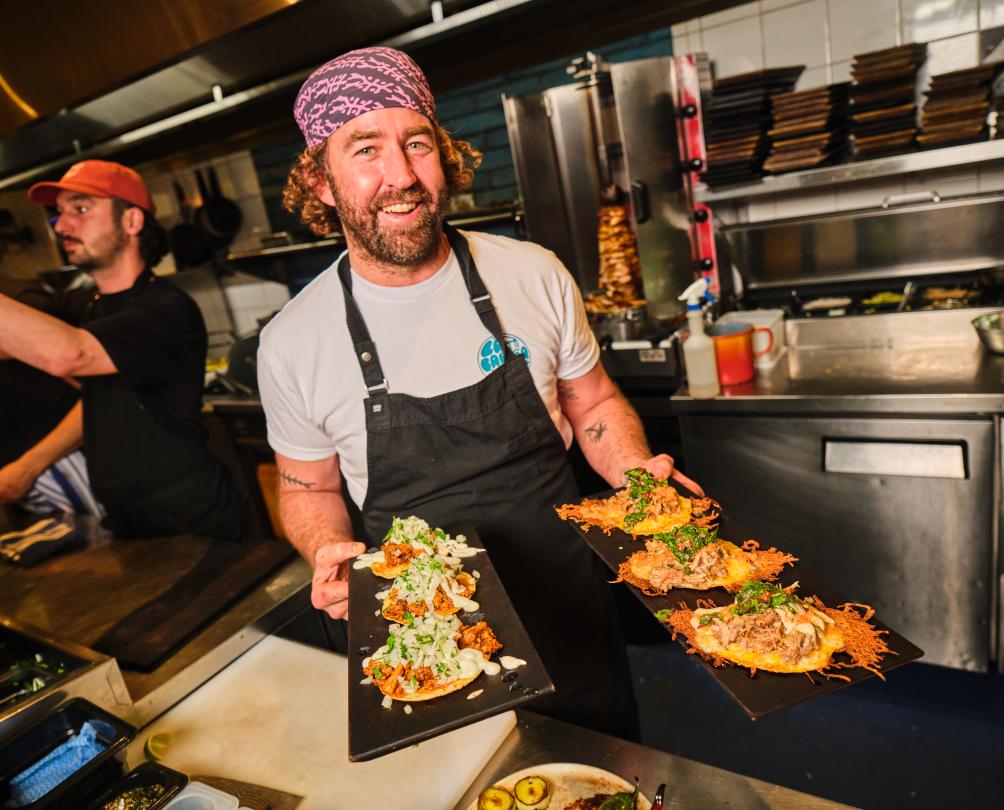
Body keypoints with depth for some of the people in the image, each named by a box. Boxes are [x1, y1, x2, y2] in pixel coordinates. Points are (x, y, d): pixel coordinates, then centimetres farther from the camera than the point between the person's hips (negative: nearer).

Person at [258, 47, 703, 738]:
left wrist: (637, 473, -15)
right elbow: (308, 488, 2)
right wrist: (330, 552, -17)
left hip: (570, 611, 2)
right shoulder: (293, 343, -12)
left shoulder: (535, 275, -11)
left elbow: (592, 403, 3)